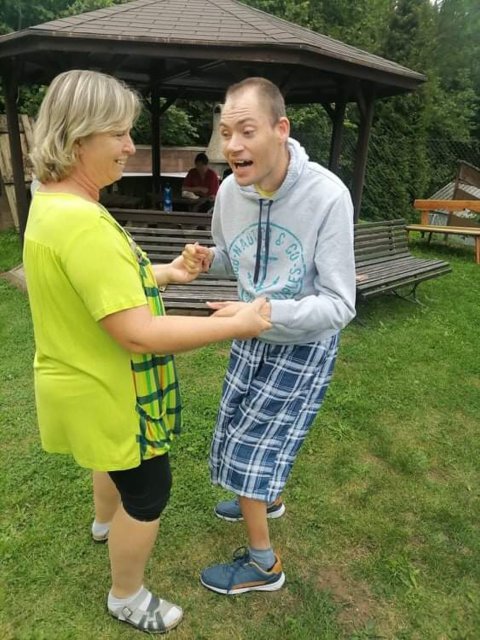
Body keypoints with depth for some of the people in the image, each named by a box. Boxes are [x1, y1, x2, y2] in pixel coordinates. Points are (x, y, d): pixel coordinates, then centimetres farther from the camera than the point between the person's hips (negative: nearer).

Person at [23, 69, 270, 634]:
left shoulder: (53, 202, 1)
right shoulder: (80, 221, -32)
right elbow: (138, 333, -34)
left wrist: (163, 273, 7)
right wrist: (235, 325, -26)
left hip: (93, 381, 10)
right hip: (105, 391, -10)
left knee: (118, 463, 34)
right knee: (148, 490, 13)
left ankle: (106, 523, 64)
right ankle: (127, 598, 38)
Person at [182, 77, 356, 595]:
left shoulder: (327, 196, -27)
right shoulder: (229, 190, -11)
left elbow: (340, 306, -27)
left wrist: (261, 313, -39)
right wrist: (205, 259, -15)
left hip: (304, 343, -6)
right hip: (252, 335, 6)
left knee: (250, 444, 1)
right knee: (243, 430, 22)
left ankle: (263, 563, 26)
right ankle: (267, 497, 53)